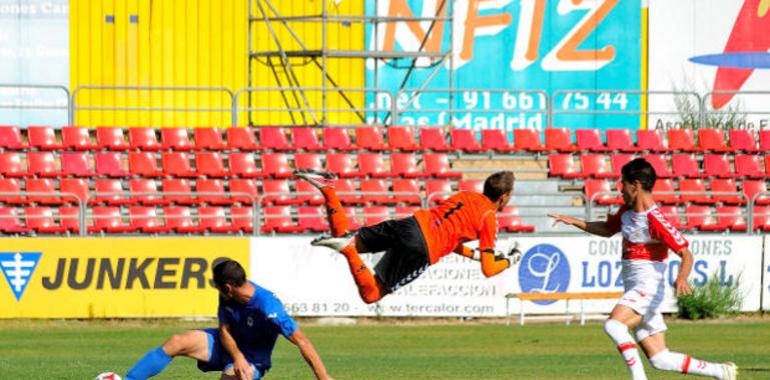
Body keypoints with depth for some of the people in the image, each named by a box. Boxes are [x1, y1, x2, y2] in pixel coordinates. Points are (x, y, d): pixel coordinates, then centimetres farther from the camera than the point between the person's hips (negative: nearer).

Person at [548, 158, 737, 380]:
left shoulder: (654, 220, -16)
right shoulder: (627, 212, 10)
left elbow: (686, 254, -20)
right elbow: (607, 230, 31)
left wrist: (682, 278, -38)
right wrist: (574, 222, 24)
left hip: (647, 287, -9)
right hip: (634, 289, 9)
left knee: (613, 325, -31)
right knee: (659, 359, 4)